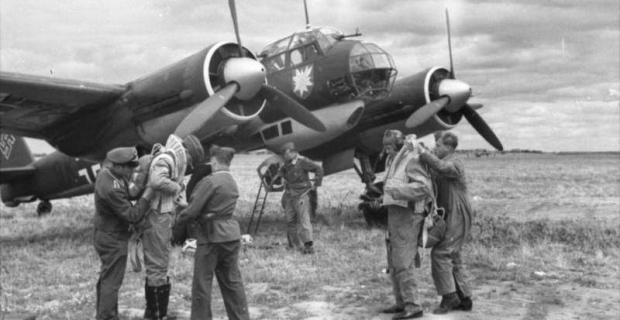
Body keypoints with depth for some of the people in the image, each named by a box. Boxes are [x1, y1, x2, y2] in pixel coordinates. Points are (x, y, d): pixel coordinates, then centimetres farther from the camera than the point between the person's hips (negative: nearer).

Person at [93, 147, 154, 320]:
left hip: (104, 234, 10)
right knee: (112, 281, 0)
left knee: (106, 277, 20)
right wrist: (146, 197, -22)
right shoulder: (112, 189, -32)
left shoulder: (105, 172, -4)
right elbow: (132, 216, -27)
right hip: (113, 239, -10)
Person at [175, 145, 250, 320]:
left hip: (212, 235, -7)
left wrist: (178, 221, 4)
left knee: (202, 283, 5)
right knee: (233, 281, 13)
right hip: (231, 235, 8)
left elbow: (193, 210, -13)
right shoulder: (232, 183, 11)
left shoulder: (210, 181, -14)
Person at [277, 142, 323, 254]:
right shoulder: (287, 163, 8)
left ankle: (309, 246, -8)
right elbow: (283, 169, 32)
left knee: (304, 221, -10)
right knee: (290, 221, 8)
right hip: (289, 196, 7)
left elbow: (318, 169, -15)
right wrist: (279, 174, 14)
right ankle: (294, 246, 17)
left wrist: (316, 184, -12)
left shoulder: (302, 161, -14)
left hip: (301, 196, -7)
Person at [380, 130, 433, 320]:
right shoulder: (393, 161, 14)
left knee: (402, 261, -13)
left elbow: (424, 186, -25)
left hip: (407, 216, -10)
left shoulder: (411, 160, -13)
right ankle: (401, 302, 20)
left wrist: (397, 189, -29)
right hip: (395, 214, 10)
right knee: (393, 261, 13)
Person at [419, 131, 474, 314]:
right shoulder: (444, 163, 18)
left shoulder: (454, 163, -13)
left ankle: (449, 296, -11)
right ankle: (464, 299, 15)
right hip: (449, 218, 10)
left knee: (440, 254, -14)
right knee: (452, 258, 10)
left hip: (457, 217, -10)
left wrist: (421, 151, -32)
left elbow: (441, 167, -35)